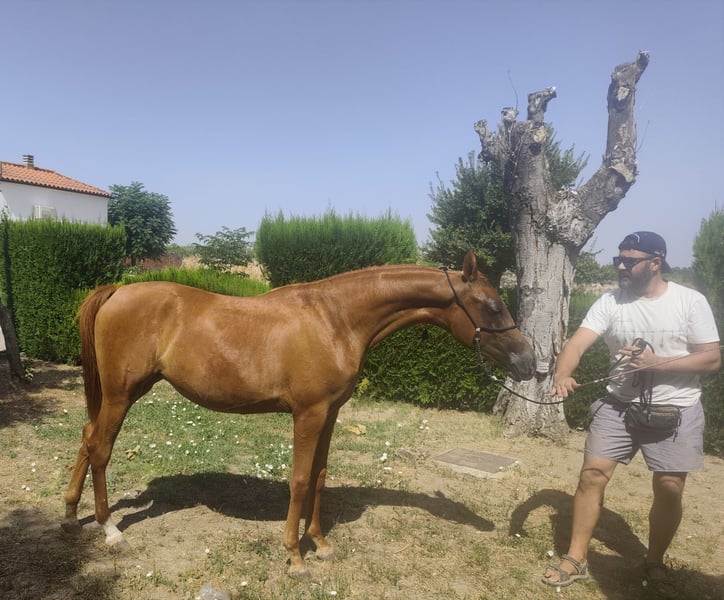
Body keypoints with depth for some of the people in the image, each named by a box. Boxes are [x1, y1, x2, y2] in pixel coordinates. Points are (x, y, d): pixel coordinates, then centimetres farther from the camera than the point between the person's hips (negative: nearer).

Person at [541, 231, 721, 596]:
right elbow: (577, 343, -17)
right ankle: (576, 559, 10)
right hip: (619, 406, 1)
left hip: (676, 410, -1)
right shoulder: (609, 302, -5)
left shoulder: (691, 302, -7)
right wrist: (562, 376, -37)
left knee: (669, 489, 3)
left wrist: (657, 363, -21)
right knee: (592, 474, -3)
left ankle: (654, 563, 27)